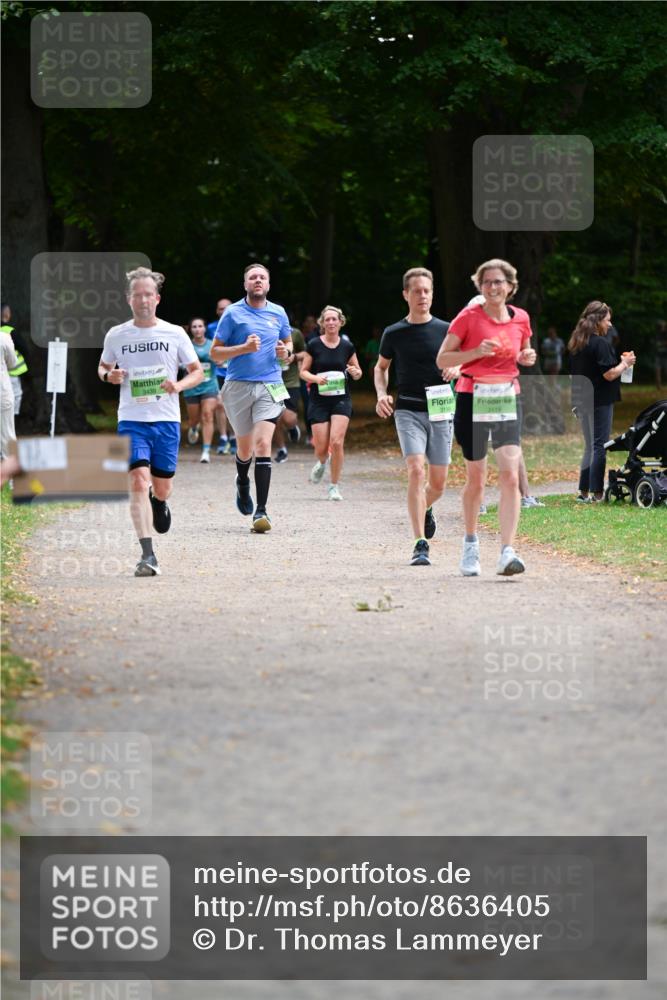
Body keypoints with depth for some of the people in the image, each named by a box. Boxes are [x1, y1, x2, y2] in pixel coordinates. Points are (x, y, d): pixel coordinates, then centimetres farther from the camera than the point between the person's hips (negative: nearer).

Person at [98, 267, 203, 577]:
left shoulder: (174, 334, 1)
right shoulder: (116, 335, 3)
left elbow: (197, 372, 7)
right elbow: (102, 367, 18)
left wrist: (178, 385, -14)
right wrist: (109, 376, -6)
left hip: (166, 420, 1)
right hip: (131, 420, -1)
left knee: (162, 487, 9)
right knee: (138, 482, -17)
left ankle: (159, 501, 49)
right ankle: (147, 555, -18)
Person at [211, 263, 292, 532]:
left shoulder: (278, 313, 8)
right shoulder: (233, 313, -1)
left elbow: (288, 342, 25)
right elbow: (215, 353, -1)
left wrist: (286, 352, 2)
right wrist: (244, 348, -16)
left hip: (270, 387, 1)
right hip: (238, 387, -1)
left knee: (263, 444, -15)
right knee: (245, 447, 11)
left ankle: (261, 511, -17)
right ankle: (242, 483, 48)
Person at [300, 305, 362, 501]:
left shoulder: (347, 346, 3)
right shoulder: (313, 345, -2)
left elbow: (358, 371, 13)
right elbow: (303, 371, 3)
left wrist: (355, 373, -11)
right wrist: (315, 378, -17)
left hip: (341, 399, 0)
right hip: (318, 400, 0)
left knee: (336, 442, -15)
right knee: (321, 447, -3)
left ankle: (334, 486, -1)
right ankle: (322, 462, 37)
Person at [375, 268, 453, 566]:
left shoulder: (445, 330, 3)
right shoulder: (394, 334, 3)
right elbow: (381, 367, 18)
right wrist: (382, 394, 0)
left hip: (439, 410, 2)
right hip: (408, 411, -2)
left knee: (438, 482, 7)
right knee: (416, 471, -19)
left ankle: (425, 508, 45)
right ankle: (420, 545, -20)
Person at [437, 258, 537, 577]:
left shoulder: (520, 319, 6)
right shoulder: (468, 317, -4)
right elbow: (442, 359, -4)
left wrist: (527, 357, 1)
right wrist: (477, 352, -18)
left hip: (508, 400, 2)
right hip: (473, 399, -2)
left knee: (510, 476, -12)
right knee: (476, 478, 7)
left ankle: (507, 553, -18)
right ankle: (471, 543, 30)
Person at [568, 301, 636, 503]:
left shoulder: (576, 343, 10)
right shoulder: (600, 343, -15)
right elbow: (609, 374, -18)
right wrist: (625, 363, -3)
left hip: (580, 401, 8)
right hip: (599, 402, -8)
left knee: (589, 446, 15)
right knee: (599, 446, -3)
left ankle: (584, 492, 13)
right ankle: (597, 493, -3)